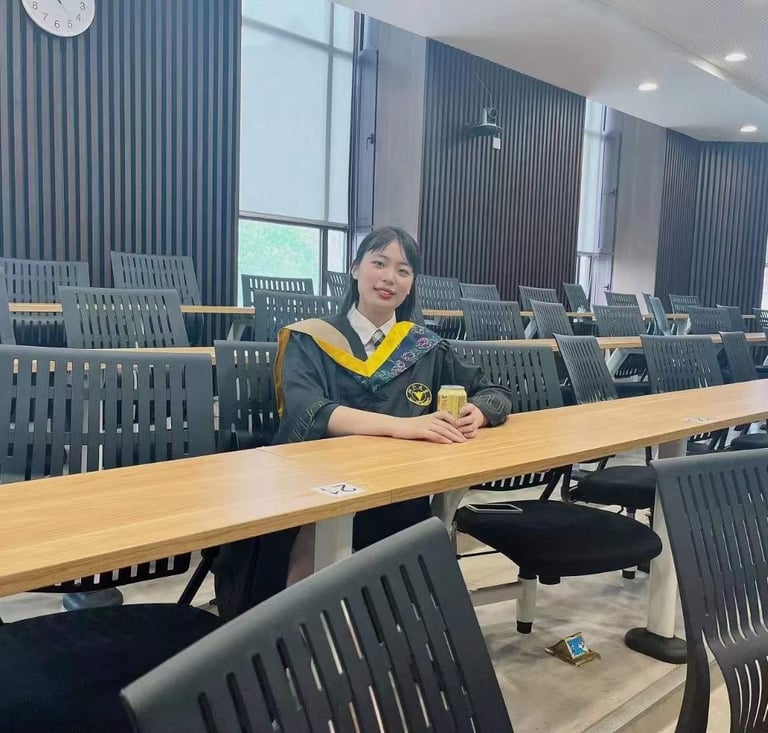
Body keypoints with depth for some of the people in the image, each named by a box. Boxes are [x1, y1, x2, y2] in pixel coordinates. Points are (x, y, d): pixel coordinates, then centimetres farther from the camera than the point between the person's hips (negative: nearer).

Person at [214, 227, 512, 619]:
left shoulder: (426, 347, 14)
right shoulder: (310, 340, 4)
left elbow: (496, 393, 16)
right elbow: (307, 413, -14)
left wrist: (475, 413, -10)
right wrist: (401, 425, -30)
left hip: (400, 504, 2)